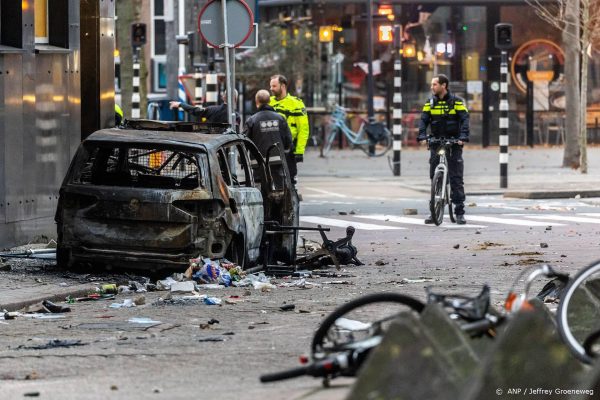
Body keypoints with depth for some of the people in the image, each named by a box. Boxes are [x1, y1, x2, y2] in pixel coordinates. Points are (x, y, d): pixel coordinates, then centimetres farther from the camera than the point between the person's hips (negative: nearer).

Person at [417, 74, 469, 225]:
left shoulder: (456, 102, -2)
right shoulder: (430, 103, 7)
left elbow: (464, 120, -9)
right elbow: (424, 120, 1)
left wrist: (463, 137, -24)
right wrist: (422, 136, -16)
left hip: (454, 143, -3)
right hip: (436, 143, 3)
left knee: (456, 178, -5)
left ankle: (460, 212, -3)